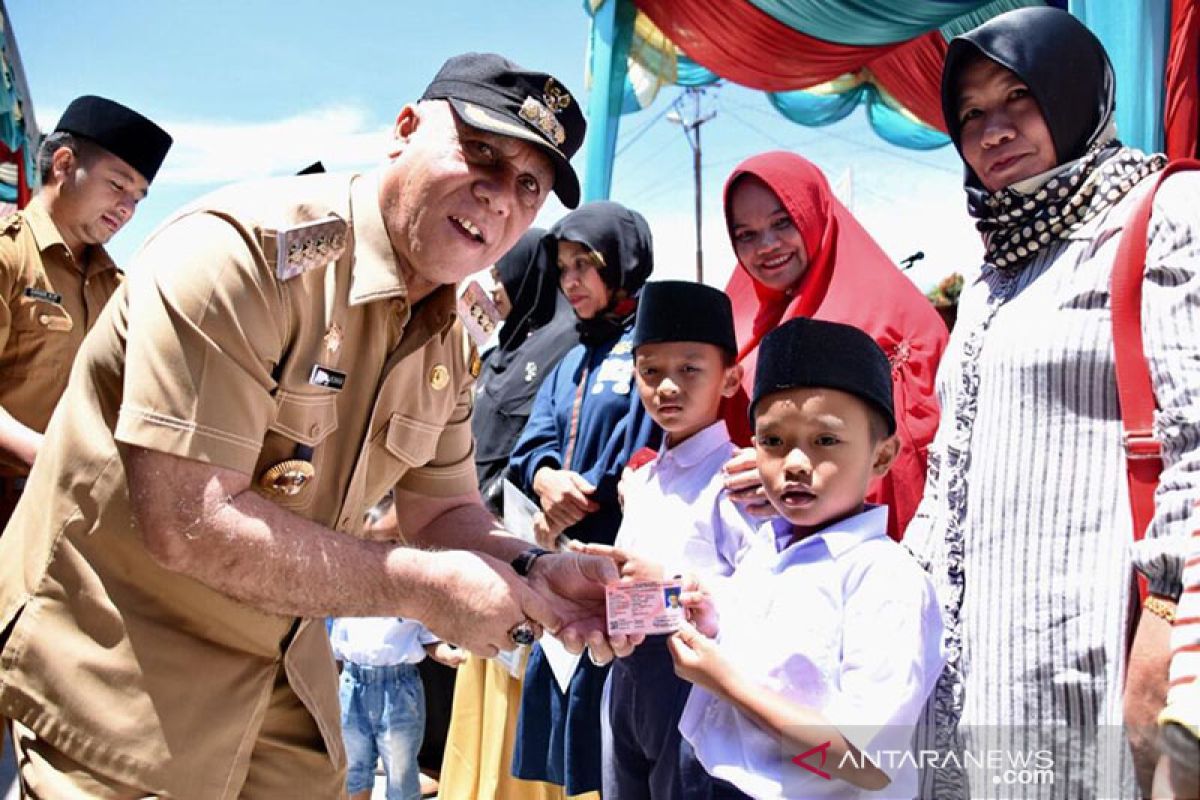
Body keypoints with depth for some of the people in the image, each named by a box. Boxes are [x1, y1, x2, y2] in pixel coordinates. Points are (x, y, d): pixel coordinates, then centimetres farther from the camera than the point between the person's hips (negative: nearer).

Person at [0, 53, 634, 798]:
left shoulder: (447, 343, 1)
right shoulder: (250, 249, -25)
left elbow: (446, 513, 8)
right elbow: (186, 522, -30)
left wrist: (533, 571, -14)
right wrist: (425, 588, -25)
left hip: (282, 668, 8)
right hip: (121, 669, -7)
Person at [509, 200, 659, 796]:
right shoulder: (573, 361, 20)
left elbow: (645, 454, -15)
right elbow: (533, 444, 11)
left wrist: (571, 510, -8)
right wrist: (547, 480, -12)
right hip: (563, 568, 8)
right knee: (553, 693, 11)